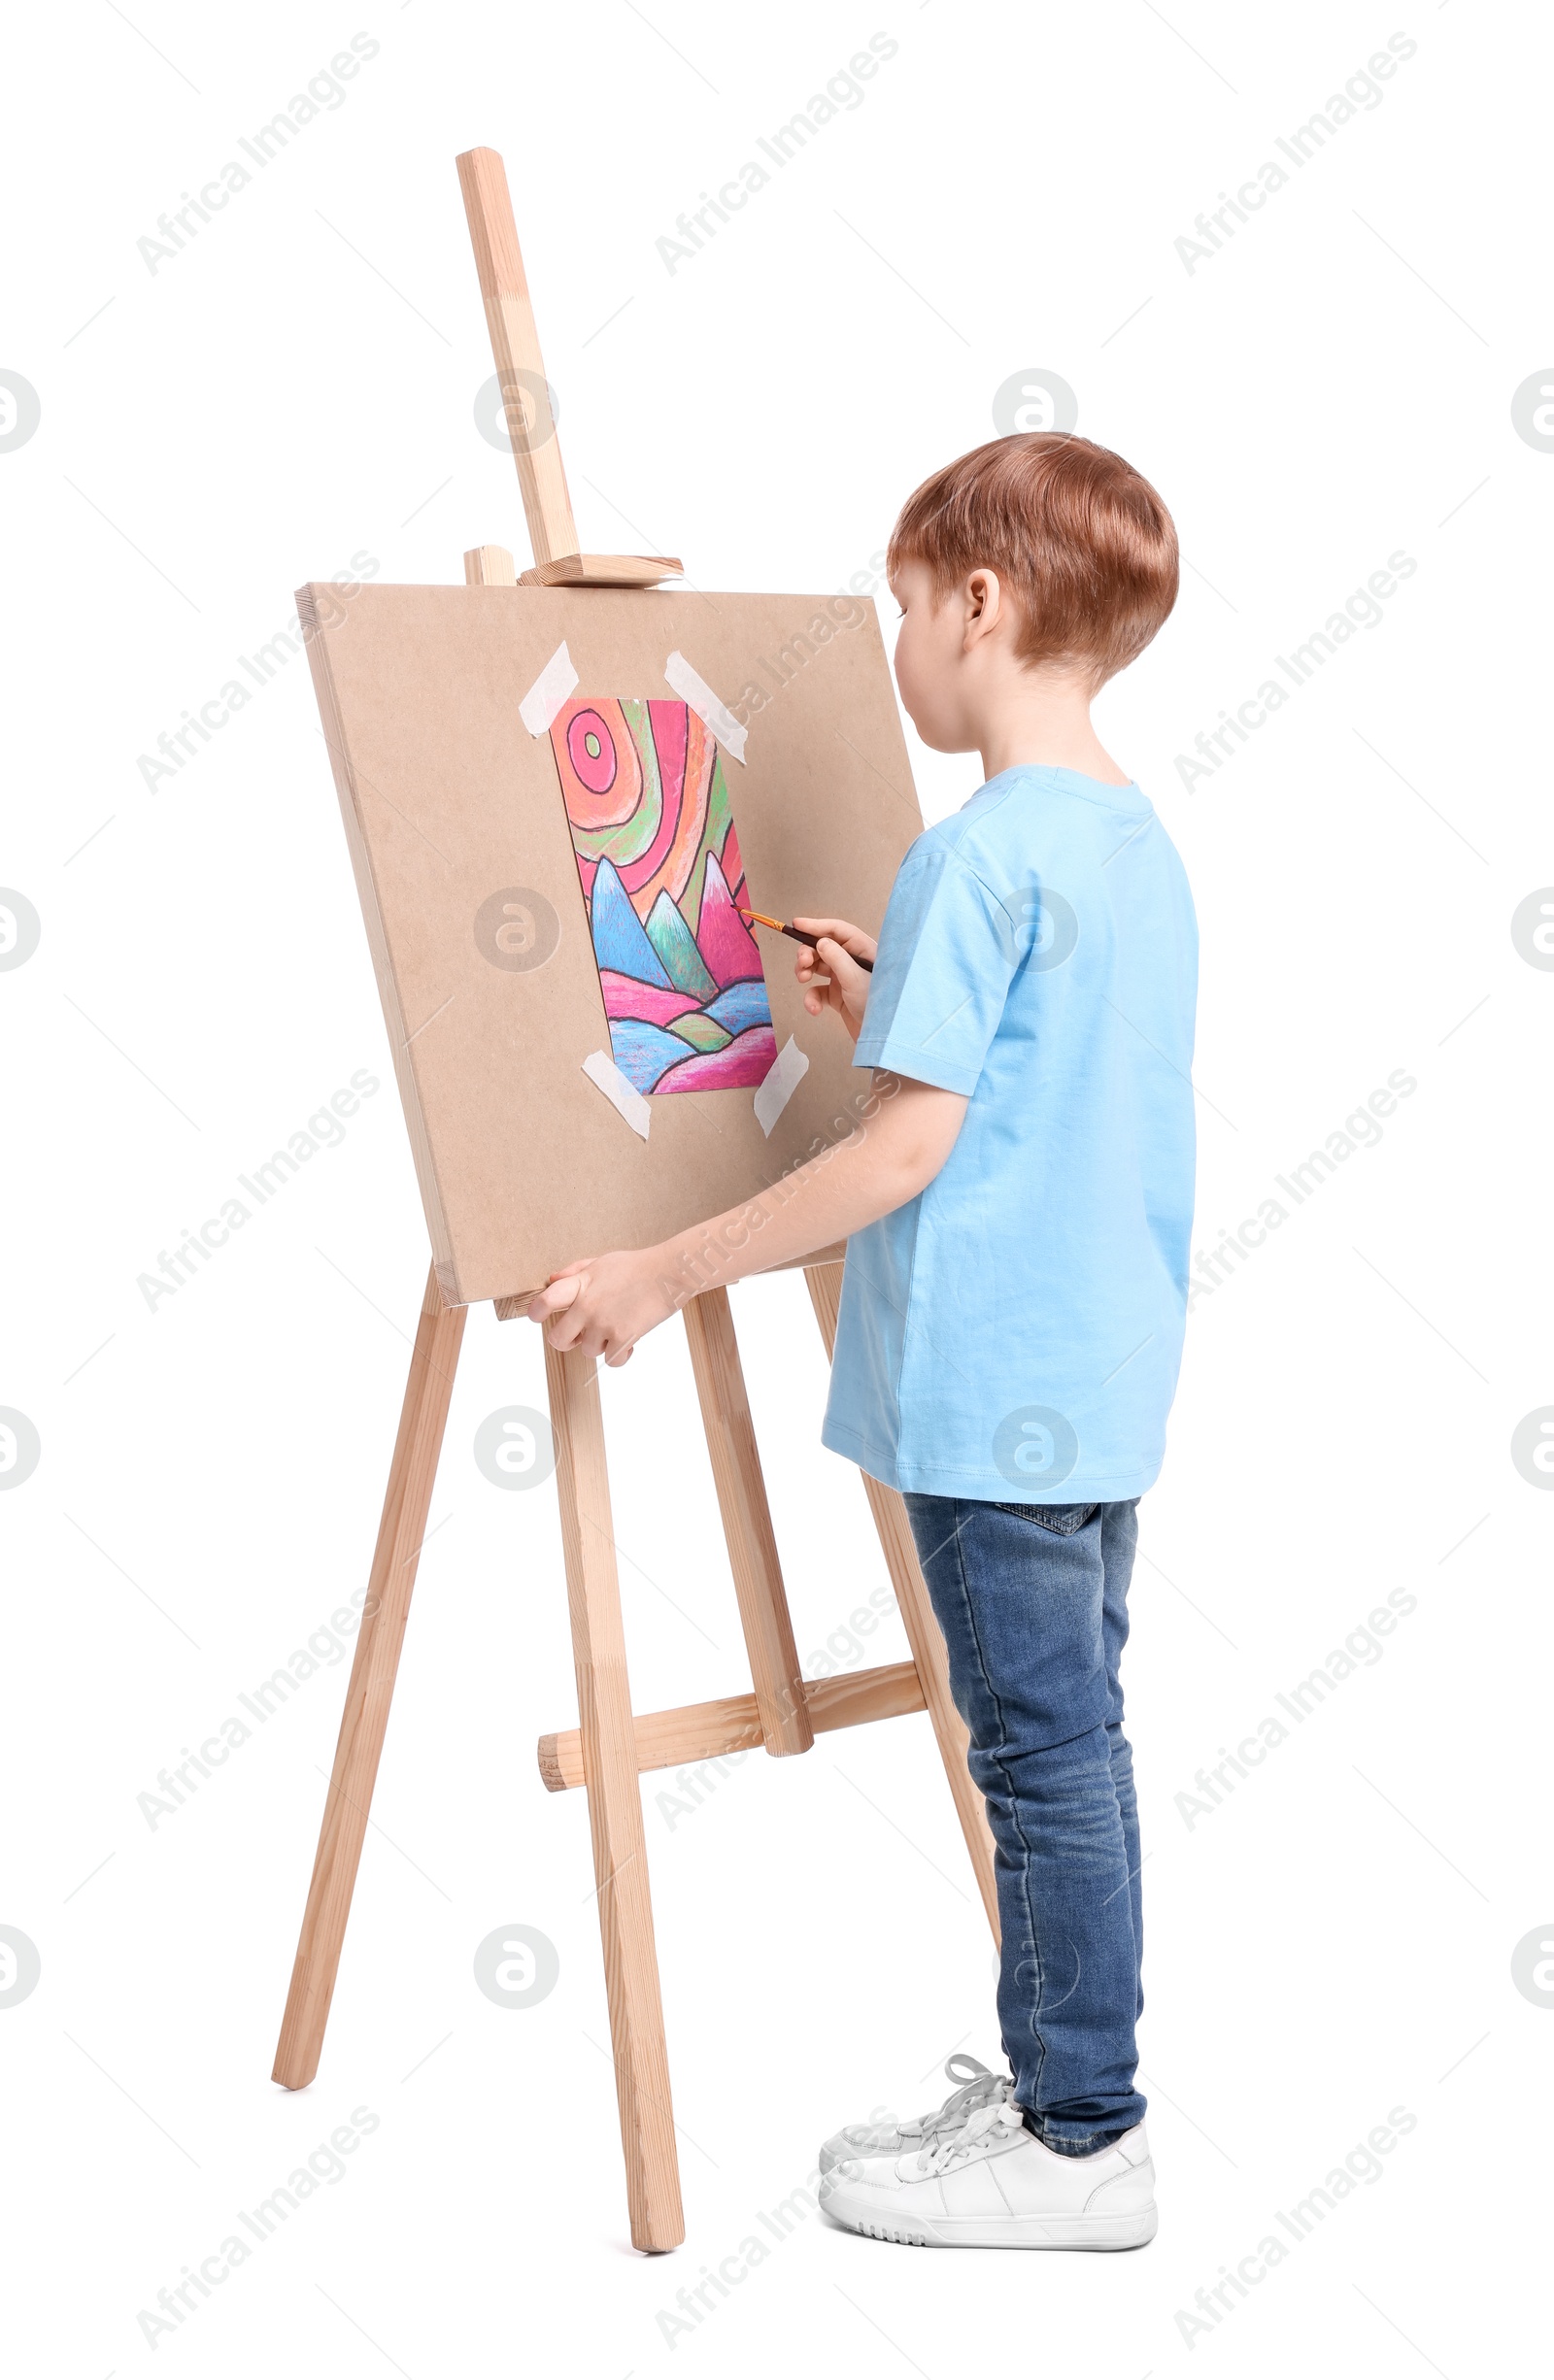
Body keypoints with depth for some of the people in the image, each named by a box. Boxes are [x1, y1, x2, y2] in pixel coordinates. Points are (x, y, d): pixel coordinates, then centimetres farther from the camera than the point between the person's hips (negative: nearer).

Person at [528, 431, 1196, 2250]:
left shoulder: (979, 855, -17)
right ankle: (1059, 2075, 30)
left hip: (995, 1397, -9)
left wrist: (665, 1272, -13)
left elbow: (908, 1146, -20)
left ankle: (1081, 2143, 15)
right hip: (1108, 1382, 9)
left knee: (1046, 1753, 2)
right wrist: (887, 1010, 16)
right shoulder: (1142, 843, 11)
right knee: (1073, 1740, 17)